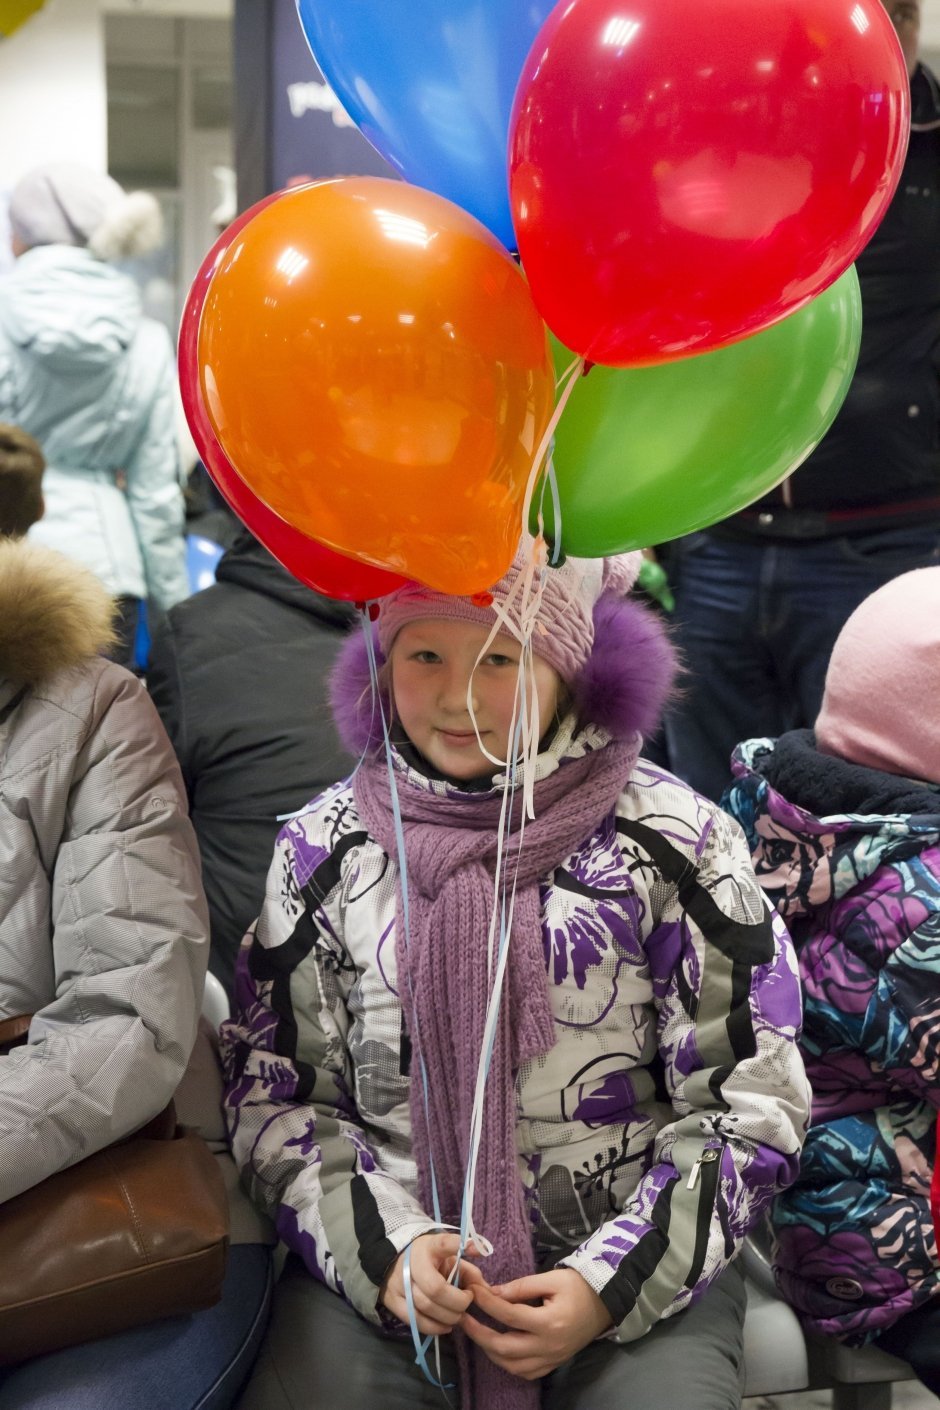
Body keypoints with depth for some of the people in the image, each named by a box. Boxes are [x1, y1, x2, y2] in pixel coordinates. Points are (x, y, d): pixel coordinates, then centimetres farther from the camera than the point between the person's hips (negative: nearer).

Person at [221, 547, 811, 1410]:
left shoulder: (675, 841, -4)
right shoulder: (326, 845, 1)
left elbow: (750, 1101, -2)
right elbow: (271, 1088, 4)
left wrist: (609, 1282, -11)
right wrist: (383, 1244, -12)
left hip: (637, 1270, 0)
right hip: (376, 1259, 1)